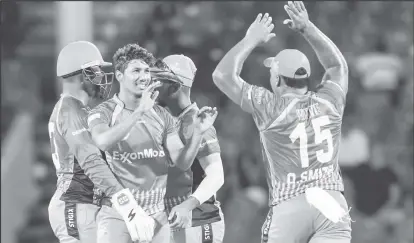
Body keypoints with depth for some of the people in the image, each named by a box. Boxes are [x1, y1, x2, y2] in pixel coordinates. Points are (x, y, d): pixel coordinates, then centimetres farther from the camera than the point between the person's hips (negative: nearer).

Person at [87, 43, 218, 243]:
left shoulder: (161, 116, 10)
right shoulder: (103, 113, -3)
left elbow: (182, 162, 3)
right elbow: (103, 142, -26)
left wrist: (198, 133, -15)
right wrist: (140, 111, -33)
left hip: (157, 217, 4)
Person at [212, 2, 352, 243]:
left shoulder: (272, 108, -4)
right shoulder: (328, 102, 7)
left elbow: (223, 75, 1)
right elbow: (338, 65, 30)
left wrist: (251, 40, 11)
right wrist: (308, 28, 27)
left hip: (289, 207, -2)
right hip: (332, 204, 2)